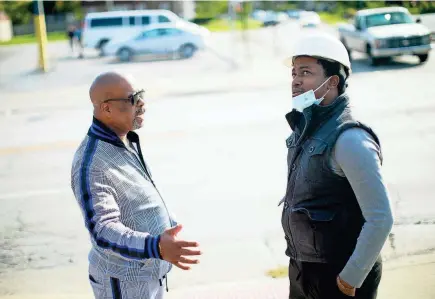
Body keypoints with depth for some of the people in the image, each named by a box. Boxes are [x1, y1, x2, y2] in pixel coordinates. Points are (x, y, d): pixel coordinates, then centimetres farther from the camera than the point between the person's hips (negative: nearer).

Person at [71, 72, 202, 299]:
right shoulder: (91, 164, -29)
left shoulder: (124, 141, 2)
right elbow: (104, 231, -37)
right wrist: (156, 247, -52)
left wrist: (168, 223, 25)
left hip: (148, 271, 9)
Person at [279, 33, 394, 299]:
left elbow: (380, 219, -23)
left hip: (337, 276, -8)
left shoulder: (349, 139, -22)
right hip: (301, 267, 8)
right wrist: (298, 262, 13)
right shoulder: (305, 128, 3)